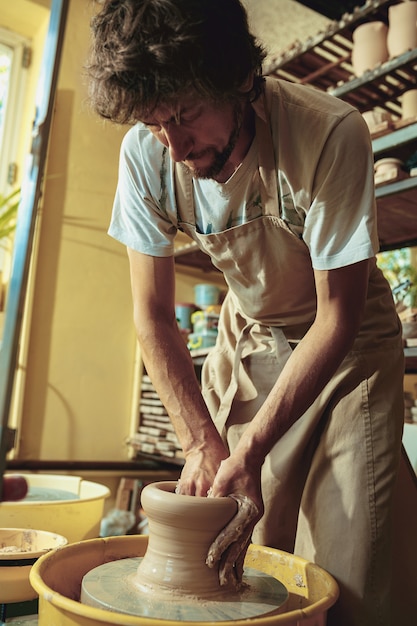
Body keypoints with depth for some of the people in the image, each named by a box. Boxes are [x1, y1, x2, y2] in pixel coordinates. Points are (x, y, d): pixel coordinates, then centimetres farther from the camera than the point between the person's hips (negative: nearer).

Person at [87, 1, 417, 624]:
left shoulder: (330, 134, -28)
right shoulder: (146, 153, -17)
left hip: (347, 343, -2)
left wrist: (250, 450, -25)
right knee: (233, 560, 6)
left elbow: (337, 319, -22)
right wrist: (203, 441, -16)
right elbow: (153, 315, -10)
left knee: (344, 573, -6)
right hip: (250, 339, 3)